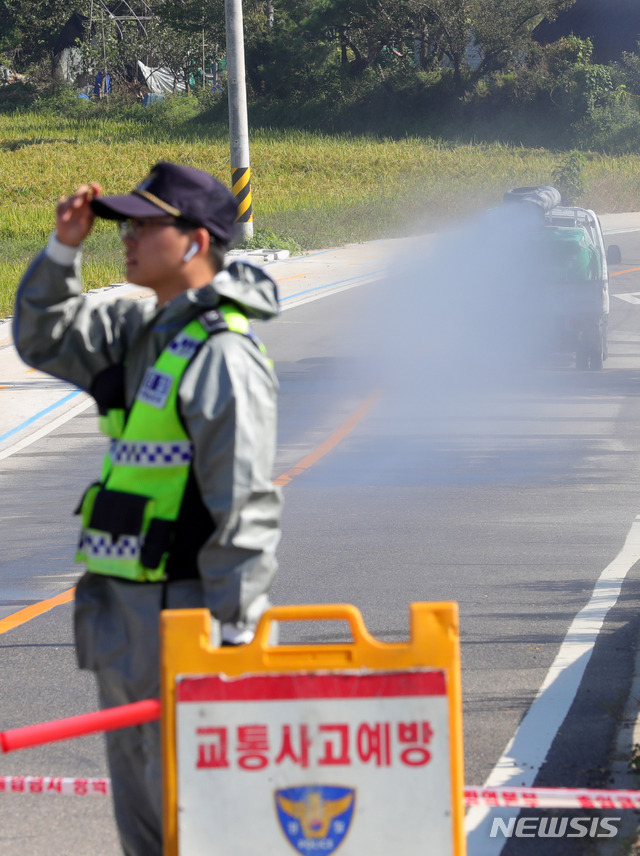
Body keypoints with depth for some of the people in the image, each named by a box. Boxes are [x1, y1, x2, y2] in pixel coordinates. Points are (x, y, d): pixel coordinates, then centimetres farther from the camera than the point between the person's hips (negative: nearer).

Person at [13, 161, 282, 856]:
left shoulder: (222, 353, -17)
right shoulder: (142, 330, 12)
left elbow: (244, 509, -21)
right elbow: (42, 338, 24)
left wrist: (228, 634, -22)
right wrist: (63, 249, 6)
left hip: (182, 613, -10)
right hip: (125, 615, 10)